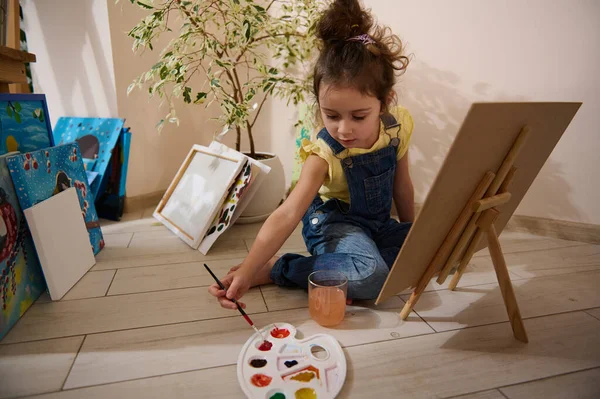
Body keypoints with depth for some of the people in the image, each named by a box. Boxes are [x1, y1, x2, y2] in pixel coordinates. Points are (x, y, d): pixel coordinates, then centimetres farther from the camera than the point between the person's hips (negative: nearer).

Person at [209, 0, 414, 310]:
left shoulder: (397, 127, -13)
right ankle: (276, 269, -14)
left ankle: (344, 273, -12)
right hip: (335, 222, -6)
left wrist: (412, 233, 14)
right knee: (371, 275, -33)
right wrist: (247, 272, -44)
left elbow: (401, 184, 4)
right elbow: (287, 215, -33)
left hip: (379, 223, 7)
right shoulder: (323, 154, -25)